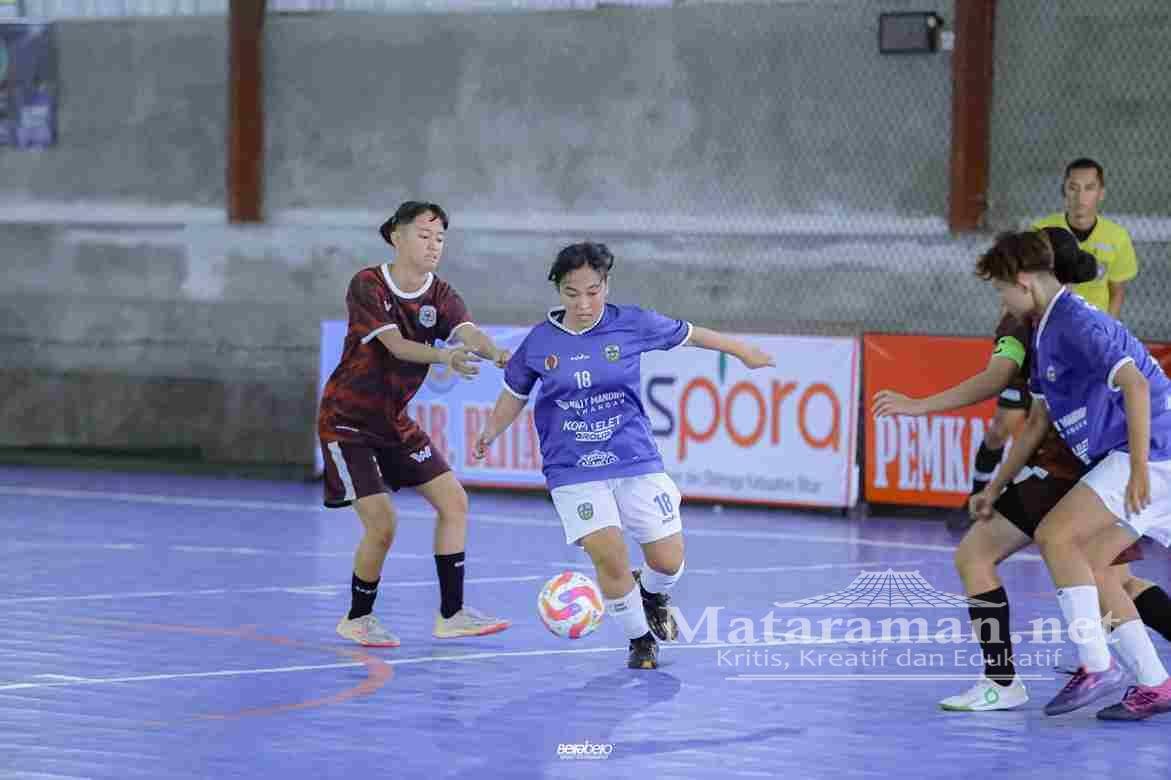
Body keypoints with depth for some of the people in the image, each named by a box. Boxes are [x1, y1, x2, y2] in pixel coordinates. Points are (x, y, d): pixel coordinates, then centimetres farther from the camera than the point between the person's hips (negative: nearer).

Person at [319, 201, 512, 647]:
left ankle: (451, 614, 10)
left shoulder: (440, 296, -4)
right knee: (382, 524, -13)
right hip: (347, 422, -6)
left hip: (395, 422, 6)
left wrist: (496, 353, -49)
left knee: (453, 501, 0)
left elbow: (468, 333, -25)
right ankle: (357, 619, 9)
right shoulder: (367, 285, -18)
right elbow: (395, 344, -32)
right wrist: (444, 357, -51)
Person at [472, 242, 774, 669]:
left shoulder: (631, 324, -5)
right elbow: (515, 393, 13)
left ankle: (652, 594, 38)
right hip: (573, 471, -1)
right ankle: (640, 639, 7)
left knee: (668, 561, 0)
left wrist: (743, 351, 20)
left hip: (636, 462, 1)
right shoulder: (539, 342, -3)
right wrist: (490, 433, 4)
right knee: (608, 554, -18)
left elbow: (688, 333, 10)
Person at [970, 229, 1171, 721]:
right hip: (1131, 457, 10)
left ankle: (1095, 663, -13)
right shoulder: (1045, 333, 18)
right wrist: (994, 488, 30)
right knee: (1087, 567, 9)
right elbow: (1038, 421, 26)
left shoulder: (1075, 322, -14)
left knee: (1055, 535, -14)